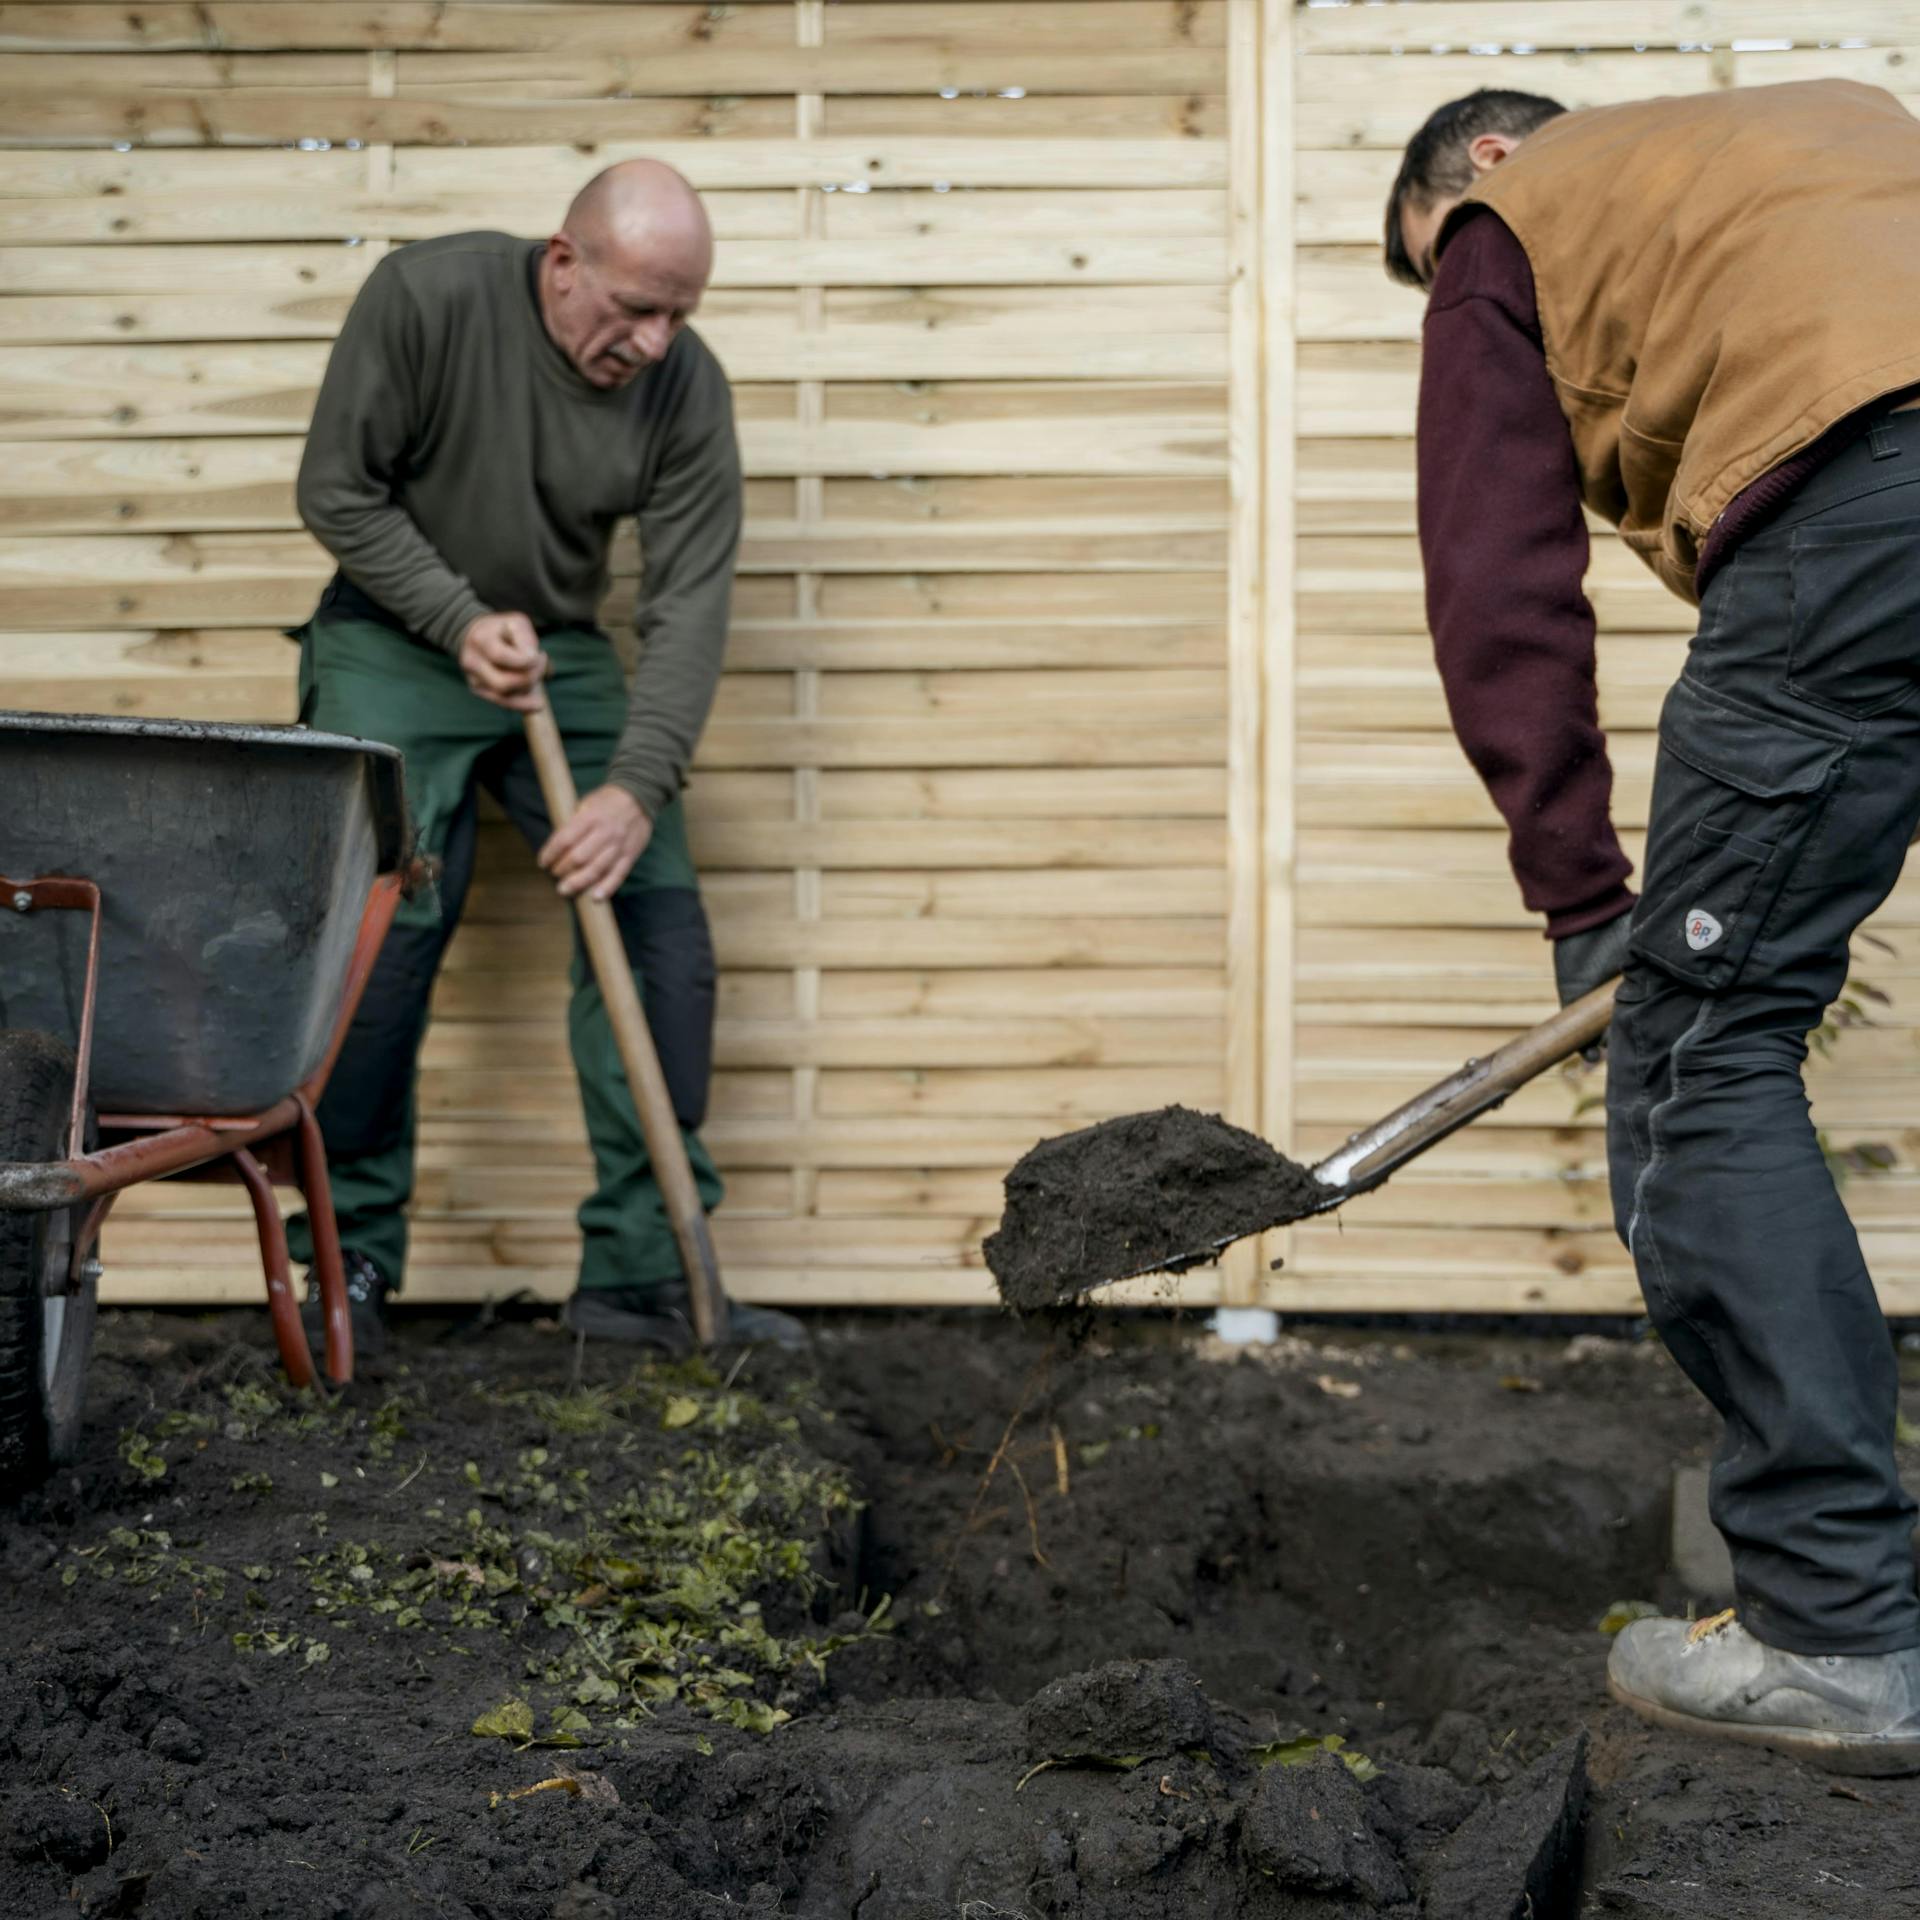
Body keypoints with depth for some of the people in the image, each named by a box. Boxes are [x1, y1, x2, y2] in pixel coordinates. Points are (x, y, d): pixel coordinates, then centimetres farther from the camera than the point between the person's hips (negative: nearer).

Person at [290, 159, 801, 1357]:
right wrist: (459, 619, -20)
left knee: (660, 926, -8)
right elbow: (338, 492, -10)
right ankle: (356, 1257, 5)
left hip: (562, 655, 3)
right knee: (382, 934, -12)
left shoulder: (687, 389, -12)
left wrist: (638, 785, -24)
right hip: (394, 642, -3)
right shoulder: (427, 296, -18)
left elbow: (692, 605, -13)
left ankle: (643, 1270, 0)